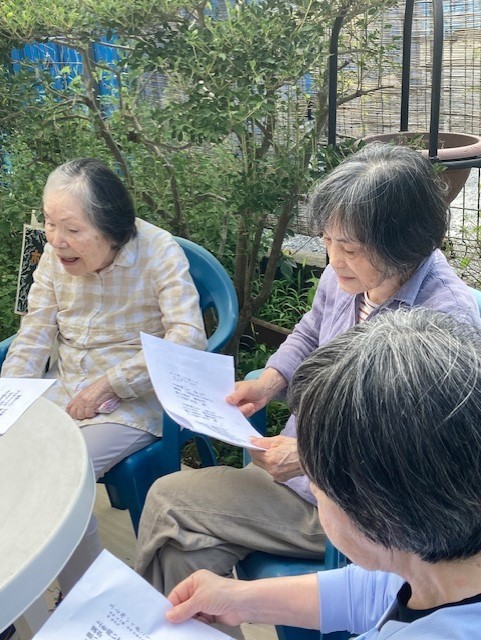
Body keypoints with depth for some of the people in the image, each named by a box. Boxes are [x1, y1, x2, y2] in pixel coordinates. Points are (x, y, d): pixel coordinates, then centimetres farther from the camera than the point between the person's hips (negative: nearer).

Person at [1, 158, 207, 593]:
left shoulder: (158, 252, -15)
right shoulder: (56, 255, 0)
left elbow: (189, 339, -24)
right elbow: (35, 333, 3)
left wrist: (107, 385, -23)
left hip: (134, 400, -5)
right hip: (64, 389, 6)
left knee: (55, 478, -24)